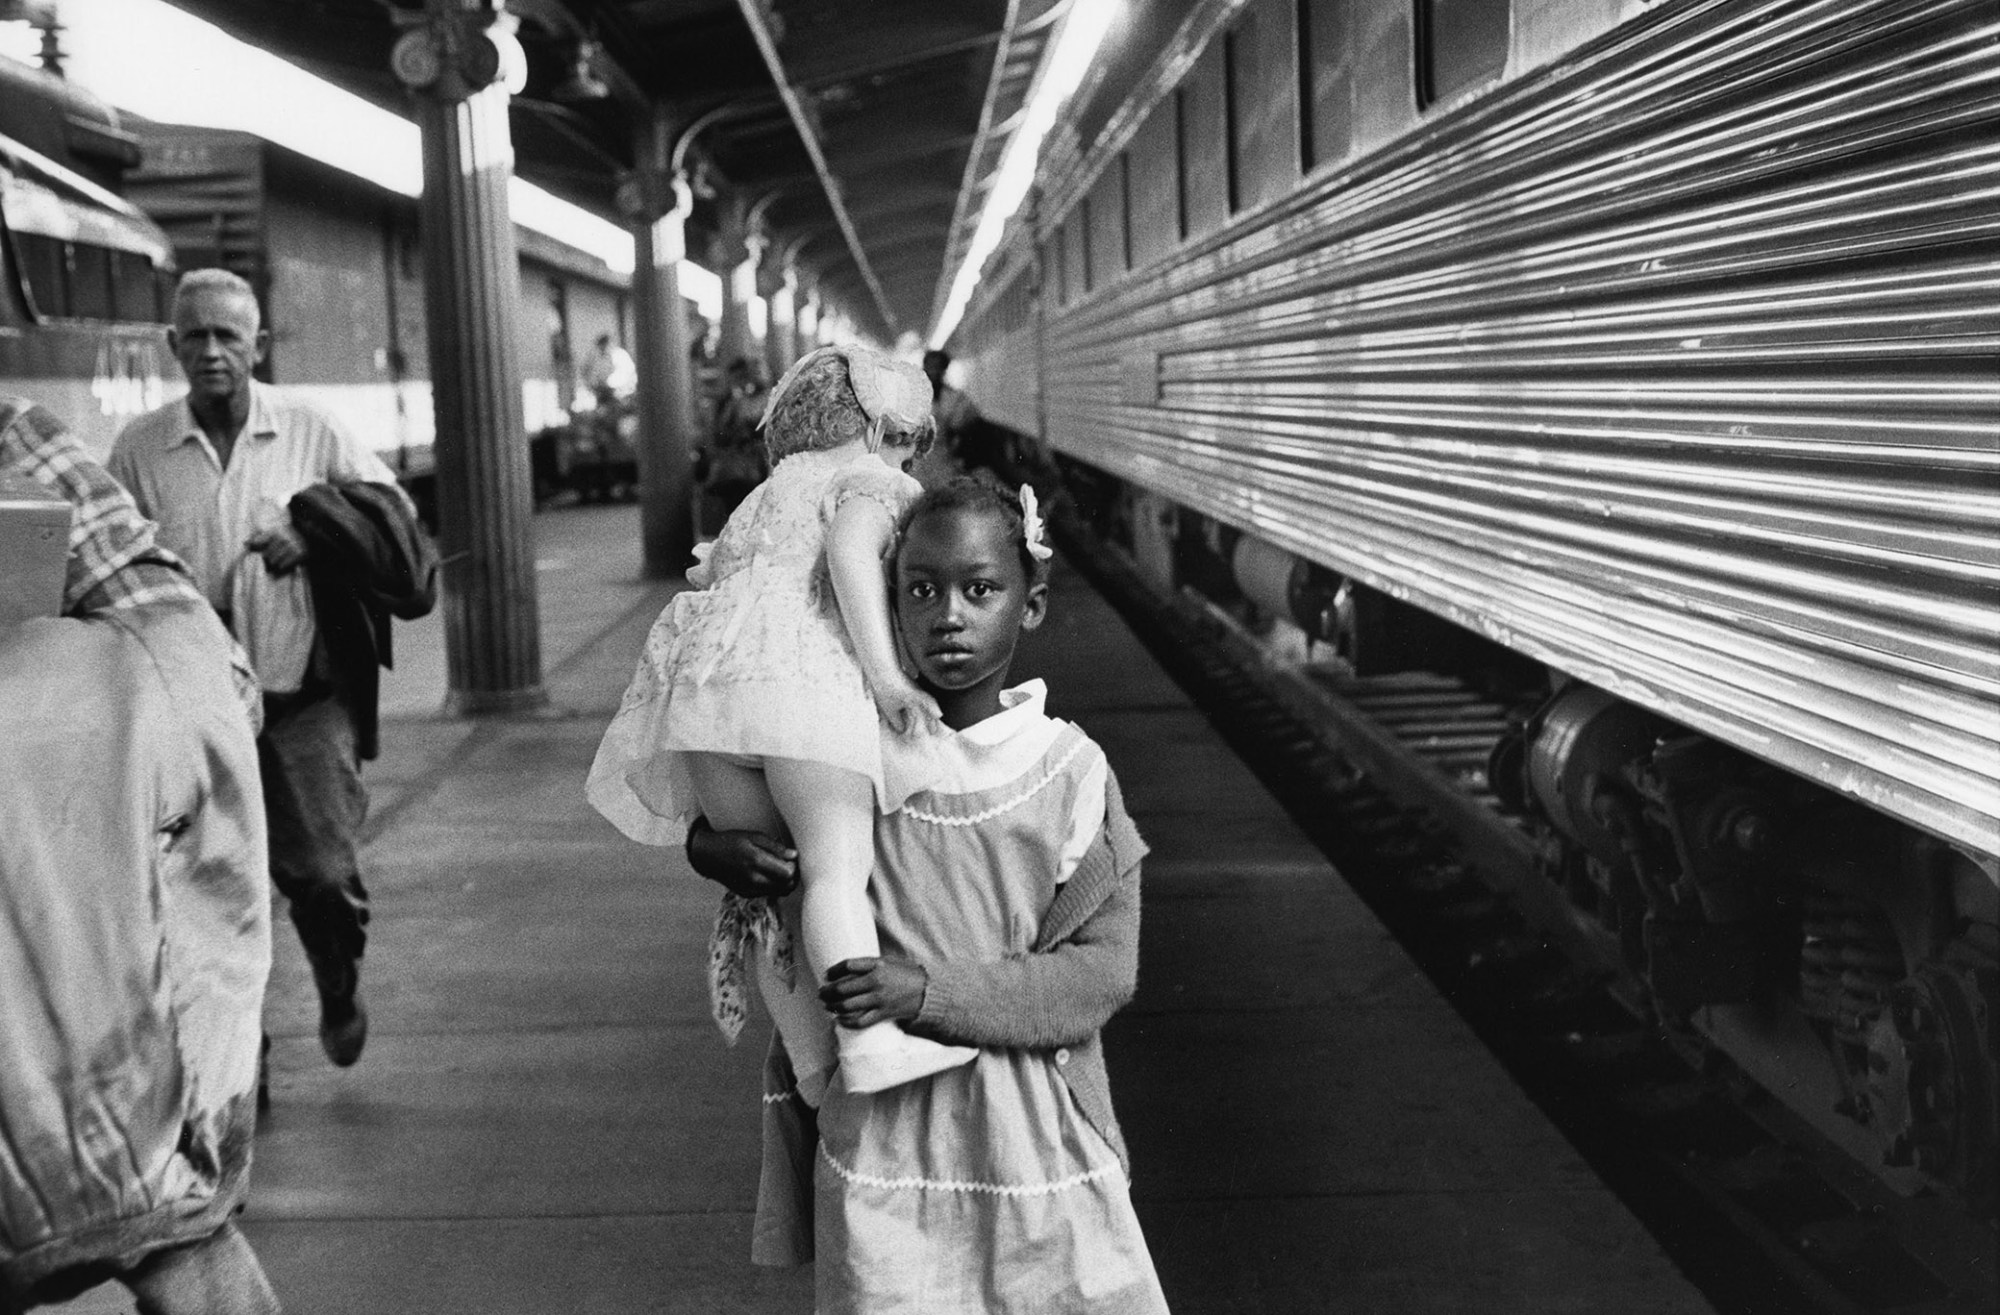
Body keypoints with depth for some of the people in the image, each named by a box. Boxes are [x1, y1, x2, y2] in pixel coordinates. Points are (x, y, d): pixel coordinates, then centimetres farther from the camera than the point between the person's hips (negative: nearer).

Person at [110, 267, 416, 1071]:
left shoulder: (309, 431, 2)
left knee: (322, 868, -4)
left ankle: (340, 993, 29)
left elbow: (394, 506, 10)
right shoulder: (139, 449, 3)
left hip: (302, 687, -1)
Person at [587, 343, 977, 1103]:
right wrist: (885, 672, -12)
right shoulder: (875, 483, 14)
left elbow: (709, 579, 36)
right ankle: (872, 1042, -31)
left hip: (704, 677, 7)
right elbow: (851, 552, -7)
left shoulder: (764, 495, 38)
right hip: (805, 679, -6)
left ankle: (813, 1066, 3)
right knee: (837, 863, -16)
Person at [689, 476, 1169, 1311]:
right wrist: (712, 848, -9)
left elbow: (1103, 970, -8)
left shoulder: (1068, 771, -6)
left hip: (1036, 1148, 0)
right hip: (879, 1144, 0)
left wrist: (930, 992, -19)